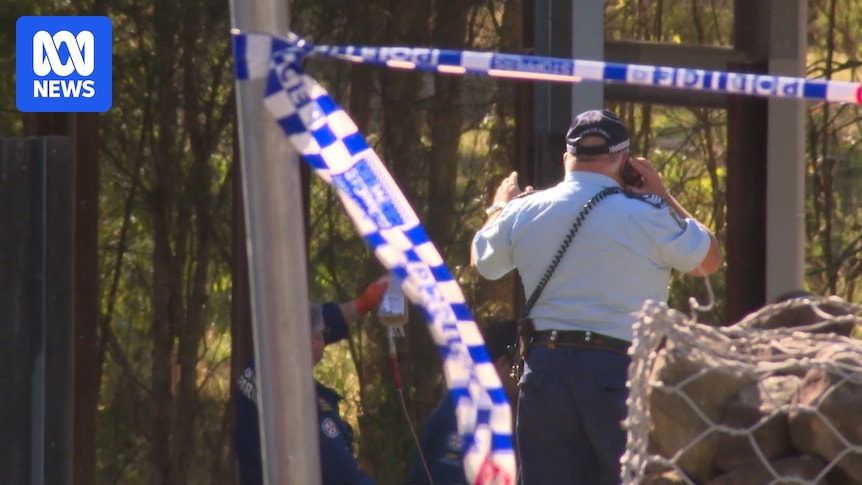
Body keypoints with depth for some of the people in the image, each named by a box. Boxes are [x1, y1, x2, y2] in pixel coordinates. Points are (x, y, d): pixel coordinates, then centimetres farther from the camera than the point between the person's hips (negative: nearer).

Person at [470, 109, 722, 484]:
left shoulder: (523, 214, 5)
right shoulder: (647, 215, -8)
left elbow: (482, 261, 24)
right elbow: (709, 260, 5)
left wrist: (499, 207, 43)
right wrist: (663, 196, 11)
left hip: (546, 367, 4)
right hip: (620, 369, -4)